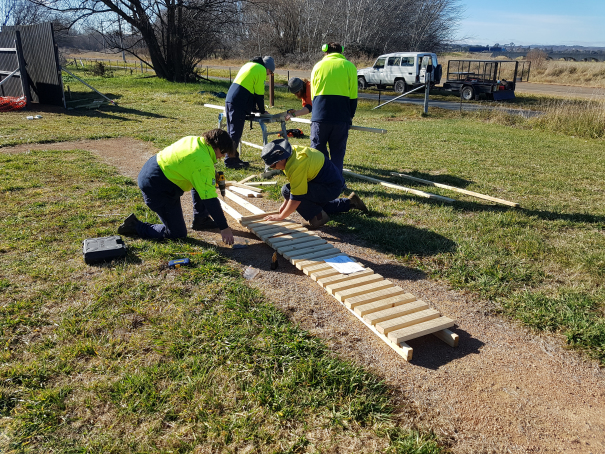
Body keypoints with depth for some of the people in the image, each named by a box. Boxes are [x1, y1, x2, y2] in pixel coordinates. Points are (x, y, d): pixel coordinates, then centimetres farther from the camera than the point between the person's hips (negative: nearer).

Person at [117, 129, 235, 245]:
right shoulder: (203, 163, -23)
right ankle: (135, 226, 6)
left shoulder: (193, 139, 2)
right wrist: (224, 228, -18)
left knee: (200, 184, 18)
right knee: (178, 234, 0)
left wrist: (211, 181, 13)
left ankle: (200, 220, 27)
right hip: (156, 189, -10)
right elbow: (210, 200, -23)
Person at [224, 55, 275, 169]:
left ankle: (233, 158, 19)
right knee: (235, 133, -6)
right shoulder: (261, 70, -1)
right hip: (238, 104, -9)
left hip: (230, 100, 9)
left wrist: (254, 108, 28)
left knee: (232, 132, 13)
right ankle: (230, 161, -4)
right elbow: (259, 93, -3)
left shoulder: (249, 65, 27)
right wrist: (262, 111, 8)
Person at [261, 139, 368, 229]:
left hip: (331, 187, -10)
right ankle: (350, 202, 35)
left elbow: (296, 197, -28)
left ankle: (318, 216, -11)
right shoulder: (292, 150, 1)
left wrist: (281, 216, -18)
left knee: (287, 190, -21)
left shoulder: (296, 166, -29)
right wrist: (285, 203, 12)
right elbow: (294, 183, 13)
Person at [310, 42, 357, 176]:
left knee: (317, 150, 9)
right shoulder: (349, 66, 8)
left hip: (320, 116, 0)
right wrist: (350, 115, 15)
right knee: (337, 152, 8)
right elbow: (353, 96, 6)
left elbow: (313, 94, 14)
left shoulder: (319, 65, 11)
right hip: (342, 117, 0)